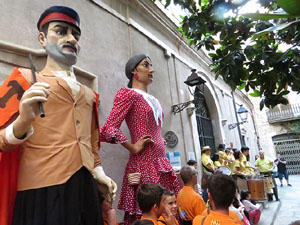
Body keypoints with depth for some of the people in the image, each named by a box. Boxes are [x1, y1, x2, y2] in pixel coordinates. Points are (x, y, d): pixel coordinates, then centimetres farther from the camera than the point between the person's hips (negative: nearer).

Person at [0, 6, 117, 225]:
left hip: (86, 190, 5)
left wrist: (99, 172, 14)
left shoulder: (89, 94, 15)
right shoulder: (25, 79, 2)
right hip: (42, 191, -4)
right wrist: (23, 121, -21)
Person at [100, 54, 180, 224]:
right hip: (144, 165, -8)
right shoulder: (128, 94, -6)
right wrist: (133, 148, -11)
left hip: (161, 163, 8)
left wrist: (161, 142, 11)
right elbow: (108, 129, -16)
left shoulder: (153, 100, 19)